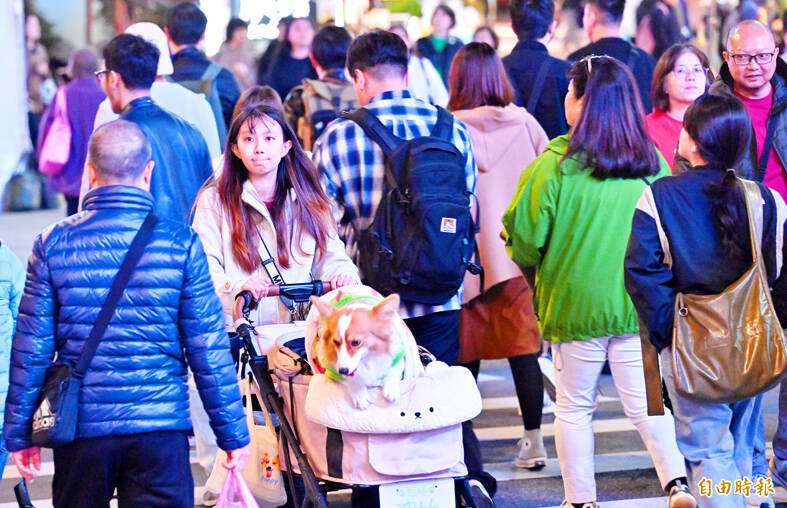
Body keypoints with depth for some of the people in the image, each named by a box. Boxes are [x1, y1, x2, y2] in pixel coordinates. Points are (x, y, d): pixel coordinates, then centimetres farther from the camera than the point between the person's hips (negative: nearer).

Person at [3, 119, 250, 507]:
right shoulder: (181, 243, -4)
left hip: (80, 428, 1)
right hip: (160, 429, -1)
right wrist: (233, 433, 5)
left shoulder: (53, 244, -1)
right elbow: (208, 349, -3)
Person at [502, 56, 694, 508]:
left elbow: (524, 237, -7)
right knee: (645, 402, 10)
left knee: (575, 407, 11)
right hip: (640, 304, 3)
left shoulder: (556, 165, -12)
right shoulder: (654, 164, -1)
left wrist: (537, 273, 14)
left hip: (575, 302, -3)